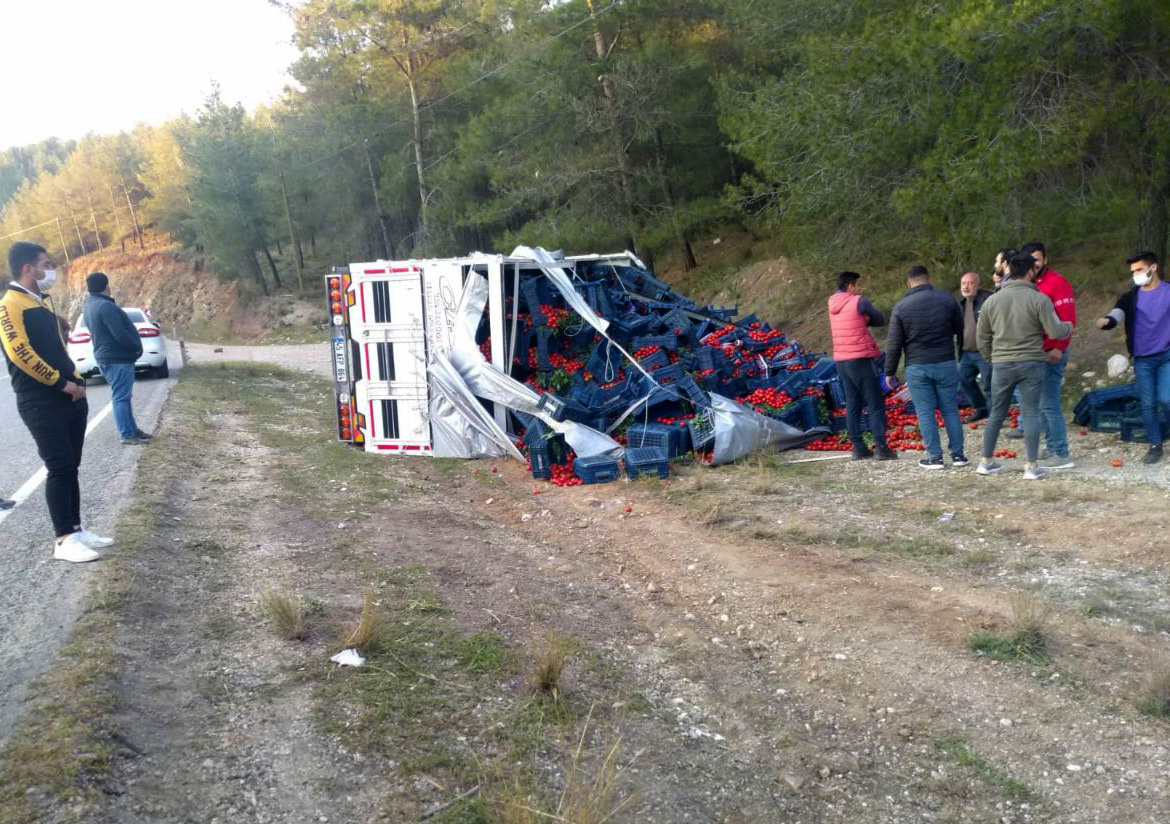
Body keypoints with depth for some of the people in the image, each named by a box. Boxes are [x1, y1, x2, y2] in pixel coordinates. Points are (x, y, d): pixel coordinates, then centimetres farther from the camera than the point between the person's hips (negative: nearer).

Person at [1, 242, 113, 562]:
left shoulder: (38, 303, 18)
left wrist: (76, 380, 8)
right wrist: (62, 383, -16)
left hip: (70, 398, 9)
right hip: (42, 404, -9)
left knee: (70, 466, 11)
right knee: (59, 468, -7)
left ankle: (77, 530, 18)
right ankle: (65, 540, -2)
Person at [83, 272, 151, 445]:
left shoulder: (91, 305, 13)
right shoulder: (105, 306, -20)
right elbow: (120, 334, -24)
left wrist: (133, 346, 18)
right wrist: (137, 347, -8)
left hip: (107, 357, 10)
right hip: (118, 358, -10)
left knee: (123, 396, 16)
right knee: (121, 397, -7)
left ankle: (132, 430, 22)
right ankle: (127, 434, -4)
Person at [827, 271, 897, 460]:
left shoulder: (832, 303, 10)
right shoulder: (859, 302, -10)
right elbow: (880, 320, 0)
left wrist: (863, 318, -2)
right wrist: (866, 319, 8)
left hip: (841, 360, 7)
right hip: (861, 359, -7)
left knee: (852, 405, 9)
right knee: (875, 404, -2)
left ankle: (858, 448, 8)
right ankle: (881, 447, -6)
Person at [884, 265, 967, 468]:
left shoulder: (901, 307, -6)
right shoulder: (946, 299, 0)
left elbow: (894, 344, -5)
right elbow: (961, 331, 8)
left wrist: (890, 371, 5)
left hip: (917, 368, -2)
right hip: (945, 364, 2)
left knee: (925, 413, 4)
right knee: (950, 410, 10)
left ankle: (935, 457, 5)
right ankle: (957, 454, 13)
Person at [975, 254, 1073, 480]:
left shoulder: (991, 300, 3)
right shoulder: (1039, 299, -8)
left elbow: (982, 337, 9)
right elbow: (1055, 332, -9)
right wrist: (1069, 326, 13)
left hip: (1001, 365, 3)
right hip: (1031, 363, -3)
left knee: (996, 414, 13)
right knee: (1031, 414, 2)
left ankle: (986, 462, 19)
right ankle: (1032, 466, 3)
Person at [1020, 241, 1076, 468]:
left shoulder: (1056, 282, -10)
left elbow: (1068, 318, -16)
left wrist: (1059, 348, -19)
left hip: (1051, 354, -8)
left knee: (1049, 404, -9)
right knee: (1041, 404, 12)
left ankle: (1062, 456, -4)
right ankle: (1051, 448, 21)